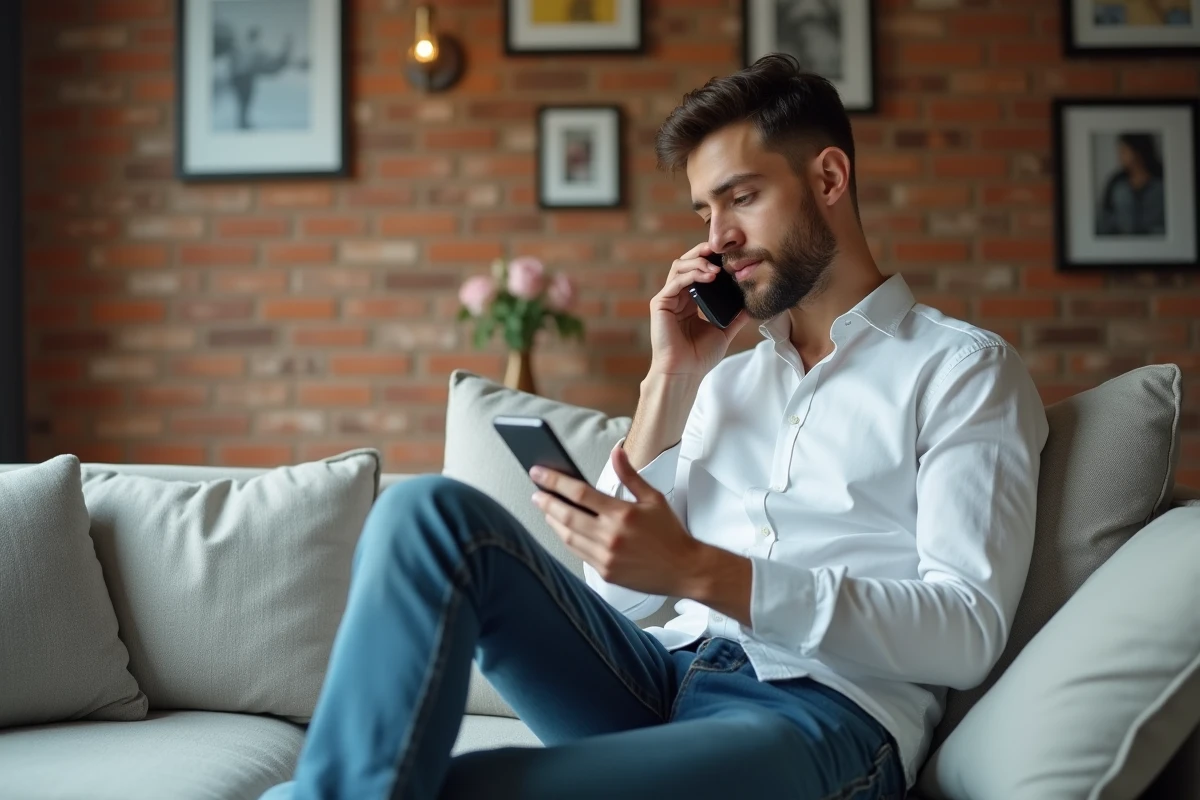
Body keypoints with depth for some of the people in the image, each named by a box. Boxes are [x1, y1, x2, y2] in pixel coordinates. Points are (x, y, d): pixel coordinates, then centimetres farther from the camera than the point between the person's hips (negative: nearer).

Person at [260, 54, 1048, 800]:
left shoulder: (964, 368, 6)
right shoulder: (730, 378, 24)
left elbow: (969, 632, -9)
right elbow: (618, 593, 15)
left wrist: (699, 571, -18)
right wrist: (672, 377, 8)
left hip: (822, 712, -6)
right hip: (662, 679, 6)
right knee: (433, 511, -20)